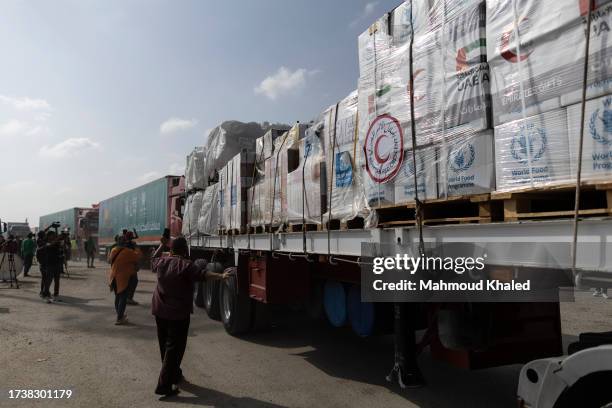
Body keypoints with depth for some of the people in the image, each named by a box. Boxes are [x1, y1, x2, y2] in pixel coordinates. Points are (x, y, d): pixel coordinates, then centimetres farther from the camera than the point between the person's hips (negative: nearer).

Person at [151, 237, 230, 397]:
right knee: (174, 349, -2)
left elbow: (154, 259, 27)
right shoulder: (186, 265, -15)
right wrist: (221, 276, -33)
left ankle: (174, 375, 37)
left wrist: (162, 245, 36)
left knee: (165, 345, 20)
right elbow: (203, 274, -27)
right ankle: (164, 386, -4)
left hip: (160, 311, 7)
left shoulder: (162, 262, 4)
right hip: (178, 313, -7)